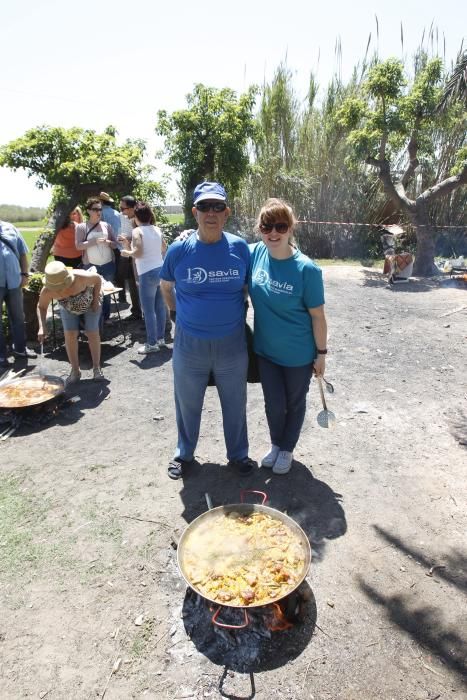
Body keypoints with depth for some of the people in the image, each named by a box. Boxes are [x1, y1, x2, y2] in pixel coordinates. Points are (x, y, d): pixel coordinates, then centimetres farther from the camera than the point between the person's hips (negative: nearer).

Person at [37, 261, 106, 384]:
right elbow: (41, 307, -17)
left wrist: (96, 300, -21)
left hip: (90, 303, -2)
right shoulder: (47, 291, -33)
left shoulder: (81, 277, -41)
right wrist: (42, 327, -32)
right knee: (70, 335, -9)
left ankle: (97, 368, 9)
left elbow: (98, 279, -21)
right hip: (69, 309, 2)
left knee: (93, 333, -7)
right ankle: (75, 371, 3)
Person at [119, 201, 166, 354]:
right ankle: (160, 338, 23)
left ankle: (152, 344, 6)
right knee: (160, 307, 13)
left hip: (147, 274, -7)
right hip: (160, 270, 7)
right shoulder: (157, 230, 9)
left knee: (148, 310, 0)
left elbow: (138, 253, -19)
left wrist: (126, 252, 0)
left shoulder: (137, 231, -9)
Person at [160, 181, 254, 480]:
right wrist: (180, 315, 7)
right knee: (188, 404, 18)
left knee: (235, 403, 16)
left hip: (232, 344, 1)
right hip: (189, 344, 0)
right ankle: (184, 453, 43)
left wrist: (237, 315, 5)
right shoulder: (179, 249, -9)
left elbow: (249, 288, 7)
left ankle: (238, 453, 41)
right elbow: (166, 288, 8)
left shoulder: (240, 248, -7)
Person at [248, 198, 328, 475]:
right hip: (266, 350, 3)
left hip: (298, 354, -3)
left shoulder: (306, 269, -21)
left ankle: (287, 450, 43)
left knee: (294, 404, 18)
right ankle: (276, 445, 45)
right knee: (274, 404, 17)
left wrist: (321, 353, -7)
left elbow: (317, 316, -13)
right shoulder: (255, 253, -9)